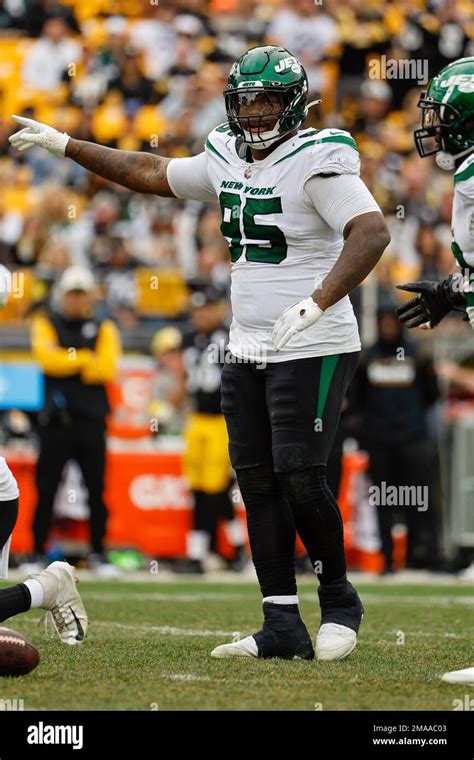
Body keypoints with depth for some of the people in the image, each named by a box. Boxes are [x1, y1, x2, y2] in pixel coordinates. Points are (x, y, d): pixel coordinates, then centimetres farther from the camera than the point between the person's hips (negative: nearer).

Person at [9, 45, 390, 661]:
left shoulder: (318, 162, -13)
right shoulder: (227, 163, 10)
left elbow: (371, 233, -26)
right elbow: (151, 174, 25)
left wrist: (317, 303, -35)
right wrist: (65, 145, 25)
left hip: (314, 350, -8)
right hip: (248, 351, 8)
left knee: (300, 477, -12)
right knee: (259, 483, 4)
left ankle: (339, 600, 10)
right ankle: (283, 626, 7)